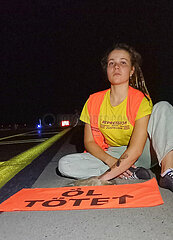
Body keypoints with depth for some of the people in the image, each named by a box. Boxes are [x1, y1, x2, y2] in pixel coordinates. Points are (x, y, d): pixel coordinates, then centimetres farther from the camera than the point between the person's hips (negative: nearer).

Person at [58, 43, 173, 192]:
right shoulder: (94, 101, -4)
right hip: (111, 156, 3)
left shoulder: (141, 100, -15)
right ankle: (131, 174, -23)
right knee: (65, 164, -22)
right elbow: (89, 142, -3)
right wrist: (111, 161, -23)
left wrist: (104, 178, -33)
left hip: (142, 156, -2)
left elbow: (135, 150, -26)